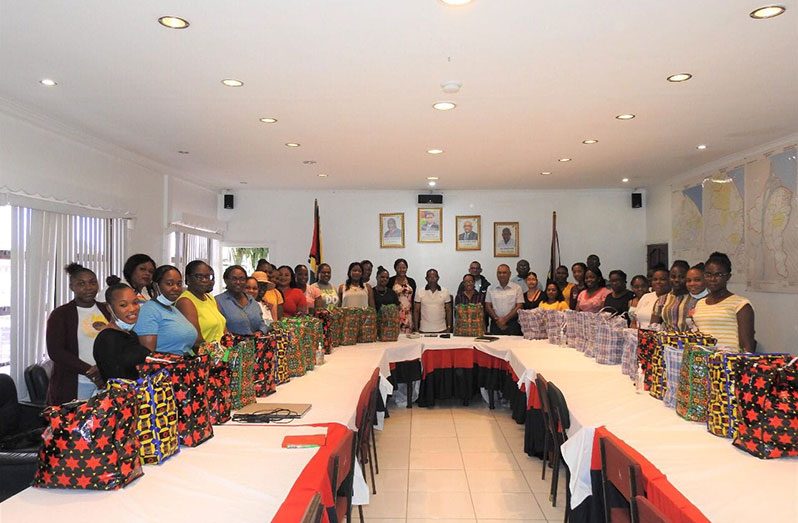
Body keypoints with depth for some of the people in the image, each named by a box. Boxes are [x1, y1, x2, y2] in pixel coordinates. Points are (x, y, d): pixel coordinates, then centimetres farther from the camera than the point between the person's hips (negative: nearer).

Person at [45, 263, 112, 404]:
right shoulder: (60, 314, 1)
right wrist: (89, 371, -15)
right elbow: (55, 351, -7)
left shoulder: (107, 310, 11)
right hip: (74, 386, -3)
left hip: (107, 382, 3)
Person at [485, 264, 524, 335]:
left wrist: (505, 319, -9)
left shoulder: (517, 288, 3)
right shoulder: (491, 289, 9)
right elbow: (488, 306, 6)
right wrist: (497, 319, -8)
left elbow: (519, 307, -2)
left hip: (512, 324, -2)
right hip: (495, 324, 2)